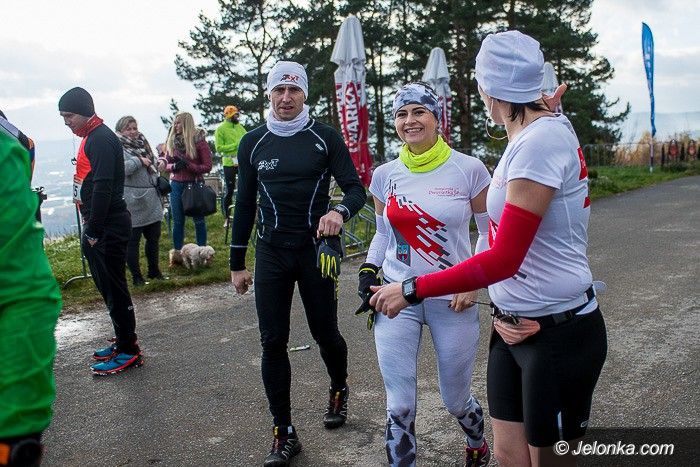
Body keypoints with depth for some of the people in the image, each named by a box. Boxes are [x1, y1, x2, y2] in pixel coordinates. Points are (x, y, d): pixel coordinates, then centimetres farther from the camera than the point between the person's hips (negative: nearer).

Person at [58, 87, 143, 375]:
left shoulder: (101, 139, -14)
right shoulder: (92, 137, 17)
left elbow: (102, 188, -21)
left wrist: (94, 231, -20)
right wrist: (91, 229, 16)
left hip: (107, 226, -10)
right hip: (99, 225, 10)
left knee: (113, 289, -4)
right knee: (108, 286, 15)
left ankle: (128, 351, 6)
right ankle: (123, 342, 26)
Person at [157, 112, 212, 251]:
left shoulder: (199, 141, -8)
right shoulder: (171, 141, 5)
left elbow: (207, 166, -8)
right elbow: (166, 164, 11)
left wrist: (187, 165, -20)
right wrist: (173, 166, -11)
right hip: (176, 185, 4)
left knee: (198, 220, 8)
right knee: (178, 222, 9)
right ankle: (177, 253, 20)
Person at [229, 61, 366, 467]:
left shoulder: (325, 137, -2)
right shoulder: (252, 143, 6)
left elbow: (356, 189, -4)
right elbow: (245, 204, 11)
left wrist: (339, 212, -28)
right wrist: (237, 263, 10)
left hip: (316, 249, -2)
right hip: (271, 253, 2)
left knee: (325, 333, 7)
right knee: (273, 342, 2)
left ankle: (339, 389, 41)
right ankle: (284, 433, 16)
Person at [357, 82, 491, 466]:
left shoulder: (469, 169, -7)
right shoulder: (385, 175, 2)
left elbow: (490, 231, 1)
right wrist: (368, 270, -1)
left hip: (452, 301, -1)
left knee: (455, 399, 16)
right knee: (399, 408, 1)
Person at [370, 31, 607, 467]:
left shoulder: (541, 141, -20)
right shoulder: (532, 134, 7)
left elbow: (503, 260, -24)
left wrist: (411, 290, -18)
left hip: (560, 333, -8)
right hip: (514, 327, 8)